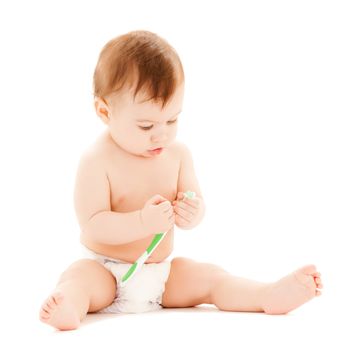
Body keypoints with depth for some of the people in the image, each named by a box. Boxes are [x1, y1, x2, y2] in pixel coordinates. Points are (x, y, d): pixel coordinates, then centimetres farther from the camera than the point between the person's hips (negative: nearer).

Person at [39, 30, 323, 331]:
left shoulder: (178, 153, 0)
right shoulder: (97, 161, -16)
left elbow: (195, 203, 5)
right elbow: (93, 225, -20)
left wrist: (191, 214, -21)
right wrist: (143, 222, -35)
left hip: (162, 274, 5)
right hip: (105, 272, -4)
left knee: (209, 277, -12)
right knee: (78, 277, -32)